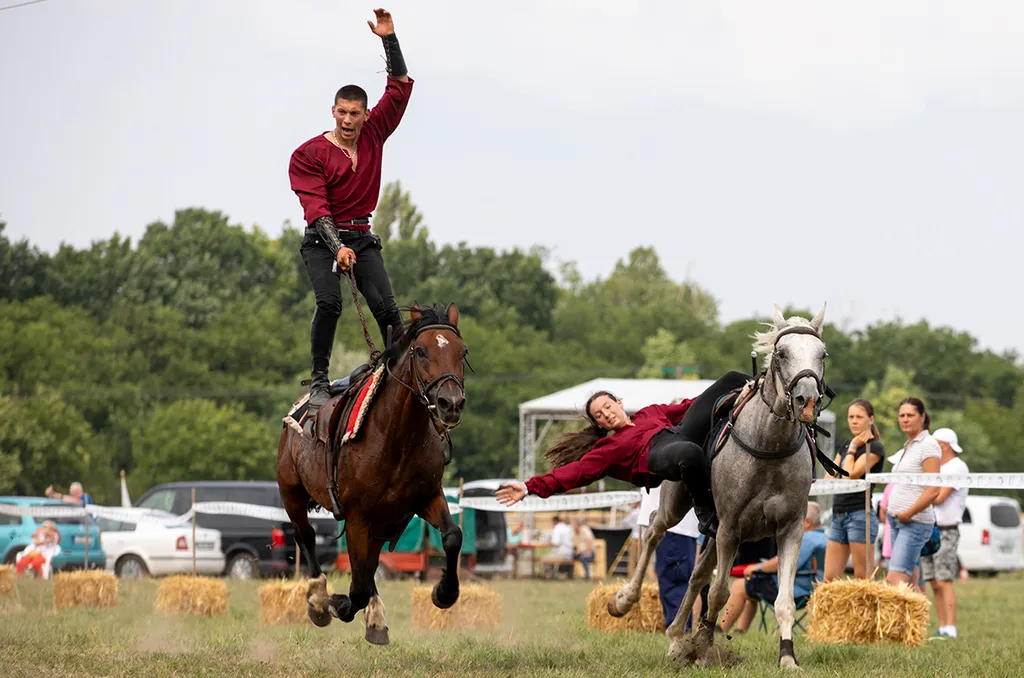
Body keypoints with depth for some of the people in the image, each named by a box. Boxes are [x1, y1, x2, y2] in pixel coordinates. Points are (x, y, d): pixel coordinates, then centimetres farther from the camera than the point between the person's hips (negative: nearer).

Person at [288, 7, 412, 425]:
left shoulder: (374, 136, 8)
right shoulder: (309, 154, -5)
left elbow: (400, 87, 6)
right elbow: (316, 207, -13)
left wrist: (389, 40, -4)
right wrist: (338, 248, -26)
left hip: (362, 237, 4)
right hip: (322, 238, -4)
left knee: (385, 306, -13)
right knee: (329, 301, -23)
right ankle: (319, 383, -19)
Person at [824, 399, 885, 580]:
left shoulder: (875, 447, -5)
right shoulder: (845, 446, 18)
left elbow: (850, 474, -15)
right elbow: (829, 478, 12)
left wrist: (853, 448, -2)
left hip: (860, 516, -8)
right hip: (839, 516, 8)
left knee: (863, 579, -6)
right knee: (829, 579, 3)